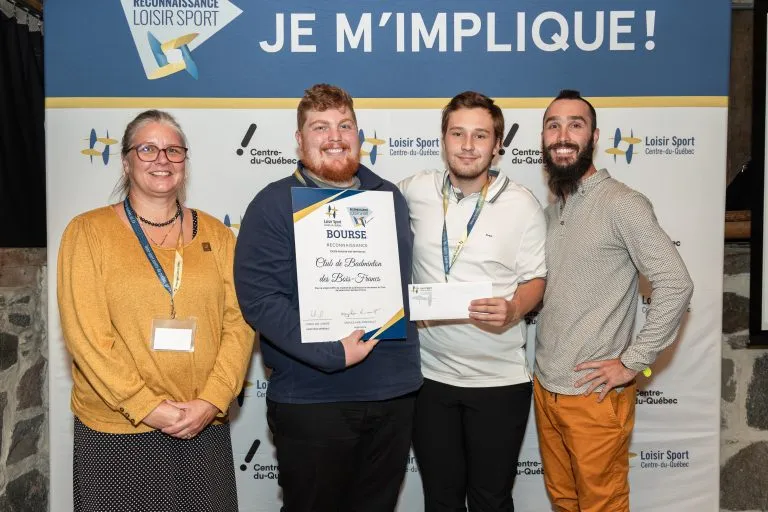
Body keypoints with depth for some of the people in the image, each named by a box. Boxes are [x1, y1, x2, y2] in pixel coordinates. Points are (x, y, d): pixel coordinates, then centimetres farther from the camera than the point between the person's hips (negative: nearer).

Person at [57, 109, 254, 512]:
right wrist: (147, 407, -13)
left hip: (205, 429, 3)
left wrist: (211, 401, -11)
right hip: (116, 431, -2)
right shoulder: (89, 231, -2)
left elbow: (239, 323, 0)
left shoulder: (216, 234, 6)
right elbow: (85, 333, -9)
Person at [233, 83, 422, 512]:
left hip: (396, 395, 5)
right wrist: (331, 353, -23)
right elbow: (259, 298, -17)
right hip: (312, 401, -5)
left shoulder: (390, 196, 10)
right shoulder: (274, 204, -8)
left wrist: (408, 357, 8)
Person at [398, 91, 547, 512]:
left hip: (499, 378, -2)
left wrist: (512, 311, -22)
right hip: (430, 374, 2)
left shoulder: (522, 205, -6)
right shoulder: (415, 191, -2)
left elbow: (535, 279, 0)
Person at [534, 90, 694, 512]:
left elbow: (676, 284, -19)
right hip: (545, 386, 7)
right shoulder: (552, 210, 10)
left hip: (594, 395, -7)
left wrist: (632, 362, -17)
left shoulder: (621, 204, -13)